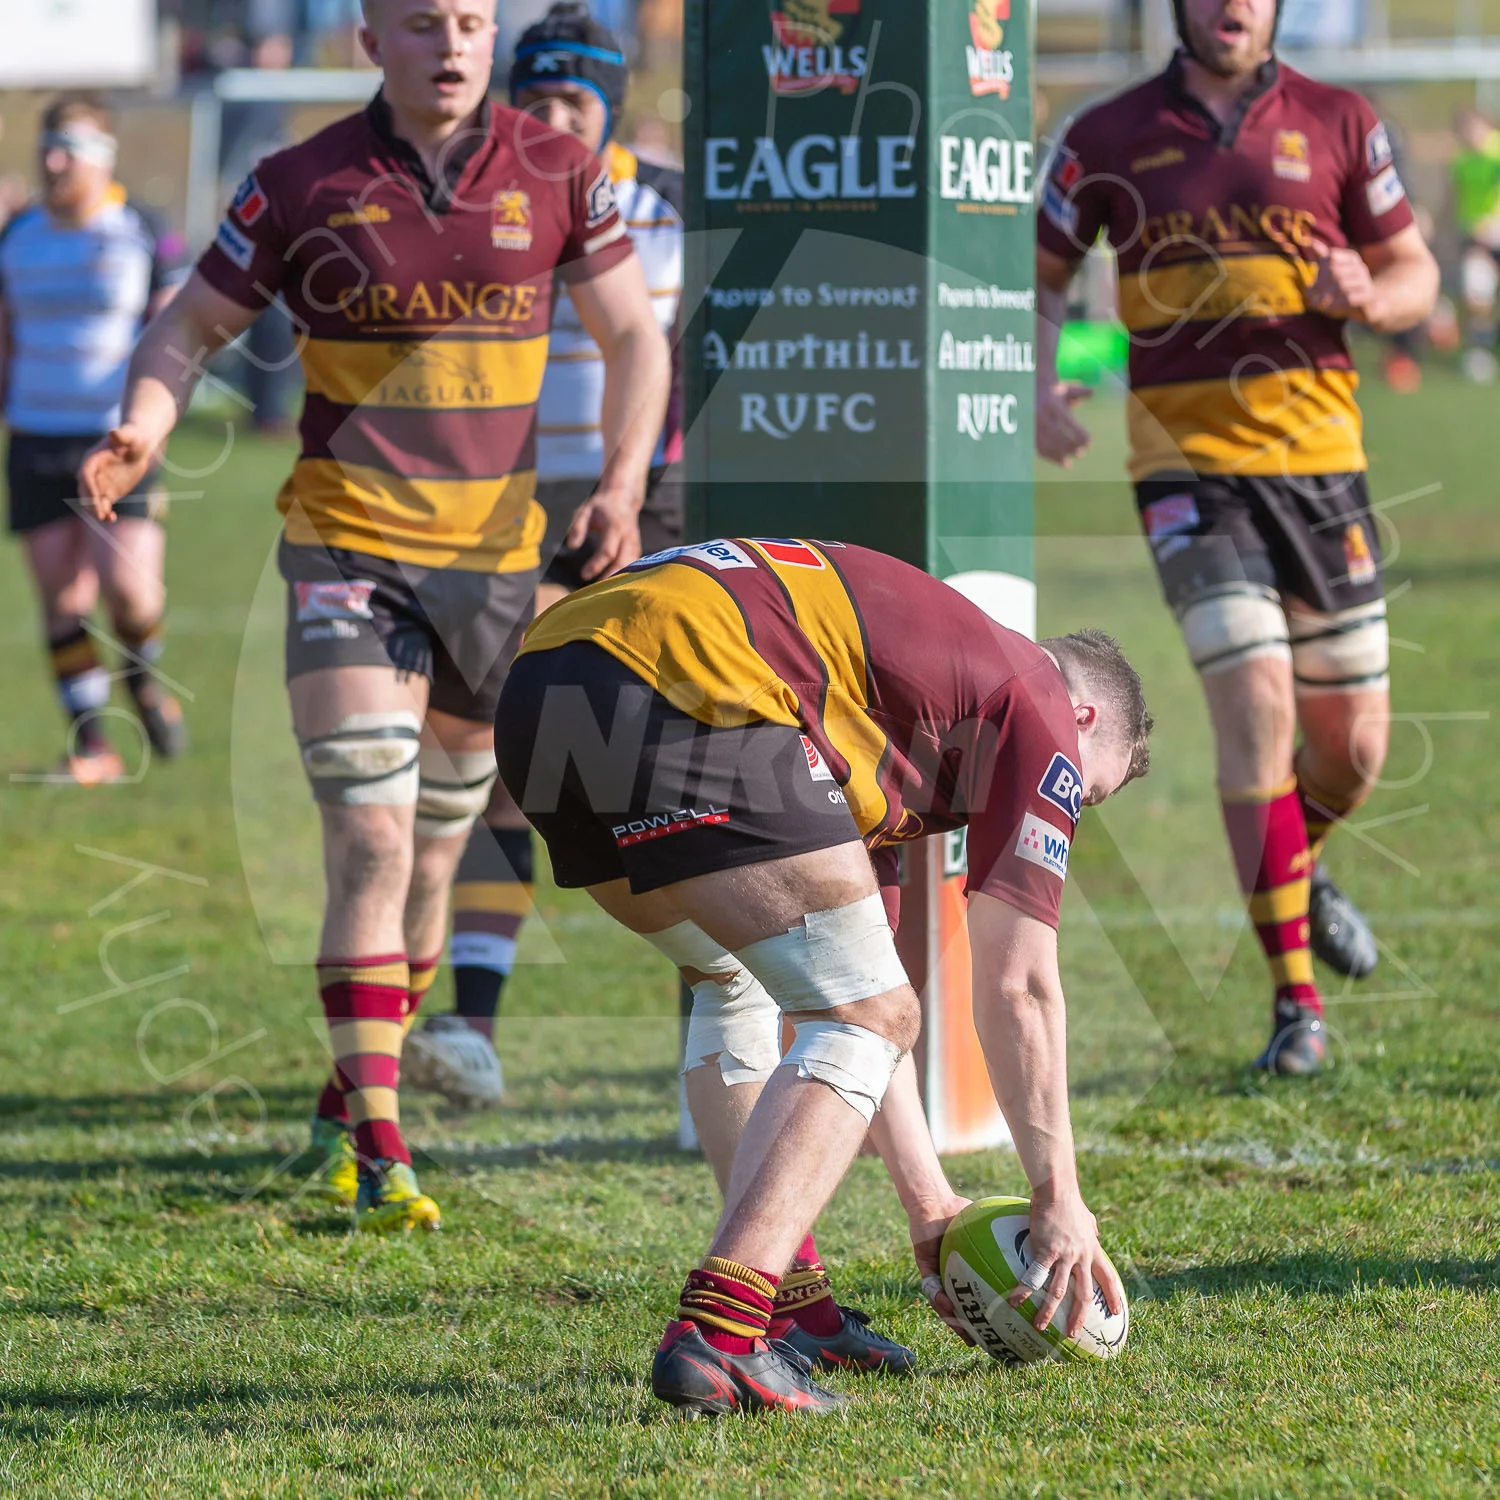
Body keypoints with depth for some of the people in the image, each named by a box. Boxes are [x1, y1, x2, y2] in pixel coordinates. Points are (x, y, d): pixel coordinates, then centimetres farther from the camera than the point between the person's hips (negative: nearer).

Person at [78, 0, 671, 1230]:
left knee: (436, 847, 12)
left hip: (493, 553, 3)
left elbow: (632, 335, 8)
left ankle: (347, 1105, 31)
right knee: (372, 842, -14)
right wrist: (142, 432, -18)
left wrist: (623, 483, -7)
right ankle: (378, 1154, -15)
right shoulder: (302, 187, -4)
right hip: (347, 550, -3)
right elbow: (191, 330, 3)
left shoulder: (555, 175, 0)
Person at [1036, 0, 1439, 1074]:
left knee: (1355, 747, 6)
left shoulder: (1339, 125, 6)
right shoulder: (1110, 138, 3)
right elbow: (1038, 279, 12)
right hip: (1188, 466, -2)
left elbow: (1417, 274, 12)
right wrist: (1040, 385, -7)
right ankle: (1296, 1000, -10)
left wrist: (1369, 295, -11)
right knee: (1256, 703, -18)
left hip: (1319, 457, 2)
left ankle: (1298, 870, 43)